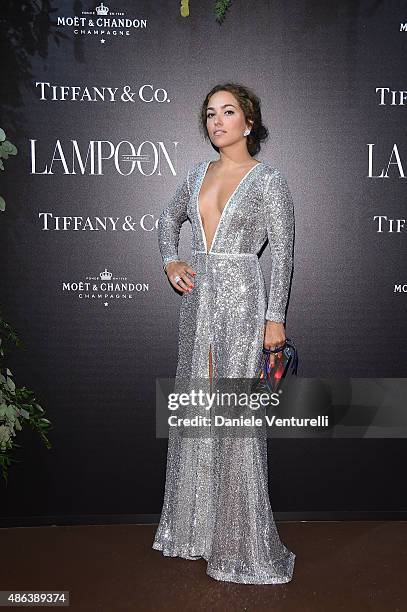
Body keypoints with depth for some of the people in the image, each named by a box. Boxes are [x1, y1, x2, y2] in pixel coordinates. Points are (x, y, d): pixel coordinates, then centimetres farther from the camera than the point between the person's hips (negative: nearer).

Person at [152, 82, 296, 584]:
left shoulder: (268, 180, -4)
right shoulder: (198, 174, 12)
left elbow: (282, 252, -7)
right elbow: (169, 218, 28)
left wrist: (275, 317, -11)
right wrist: (170, 261, 10)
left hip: (241, 299, -6)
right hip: (198, 298, 6)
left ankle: (241, 542, 11)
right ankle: (197, 525, 26)